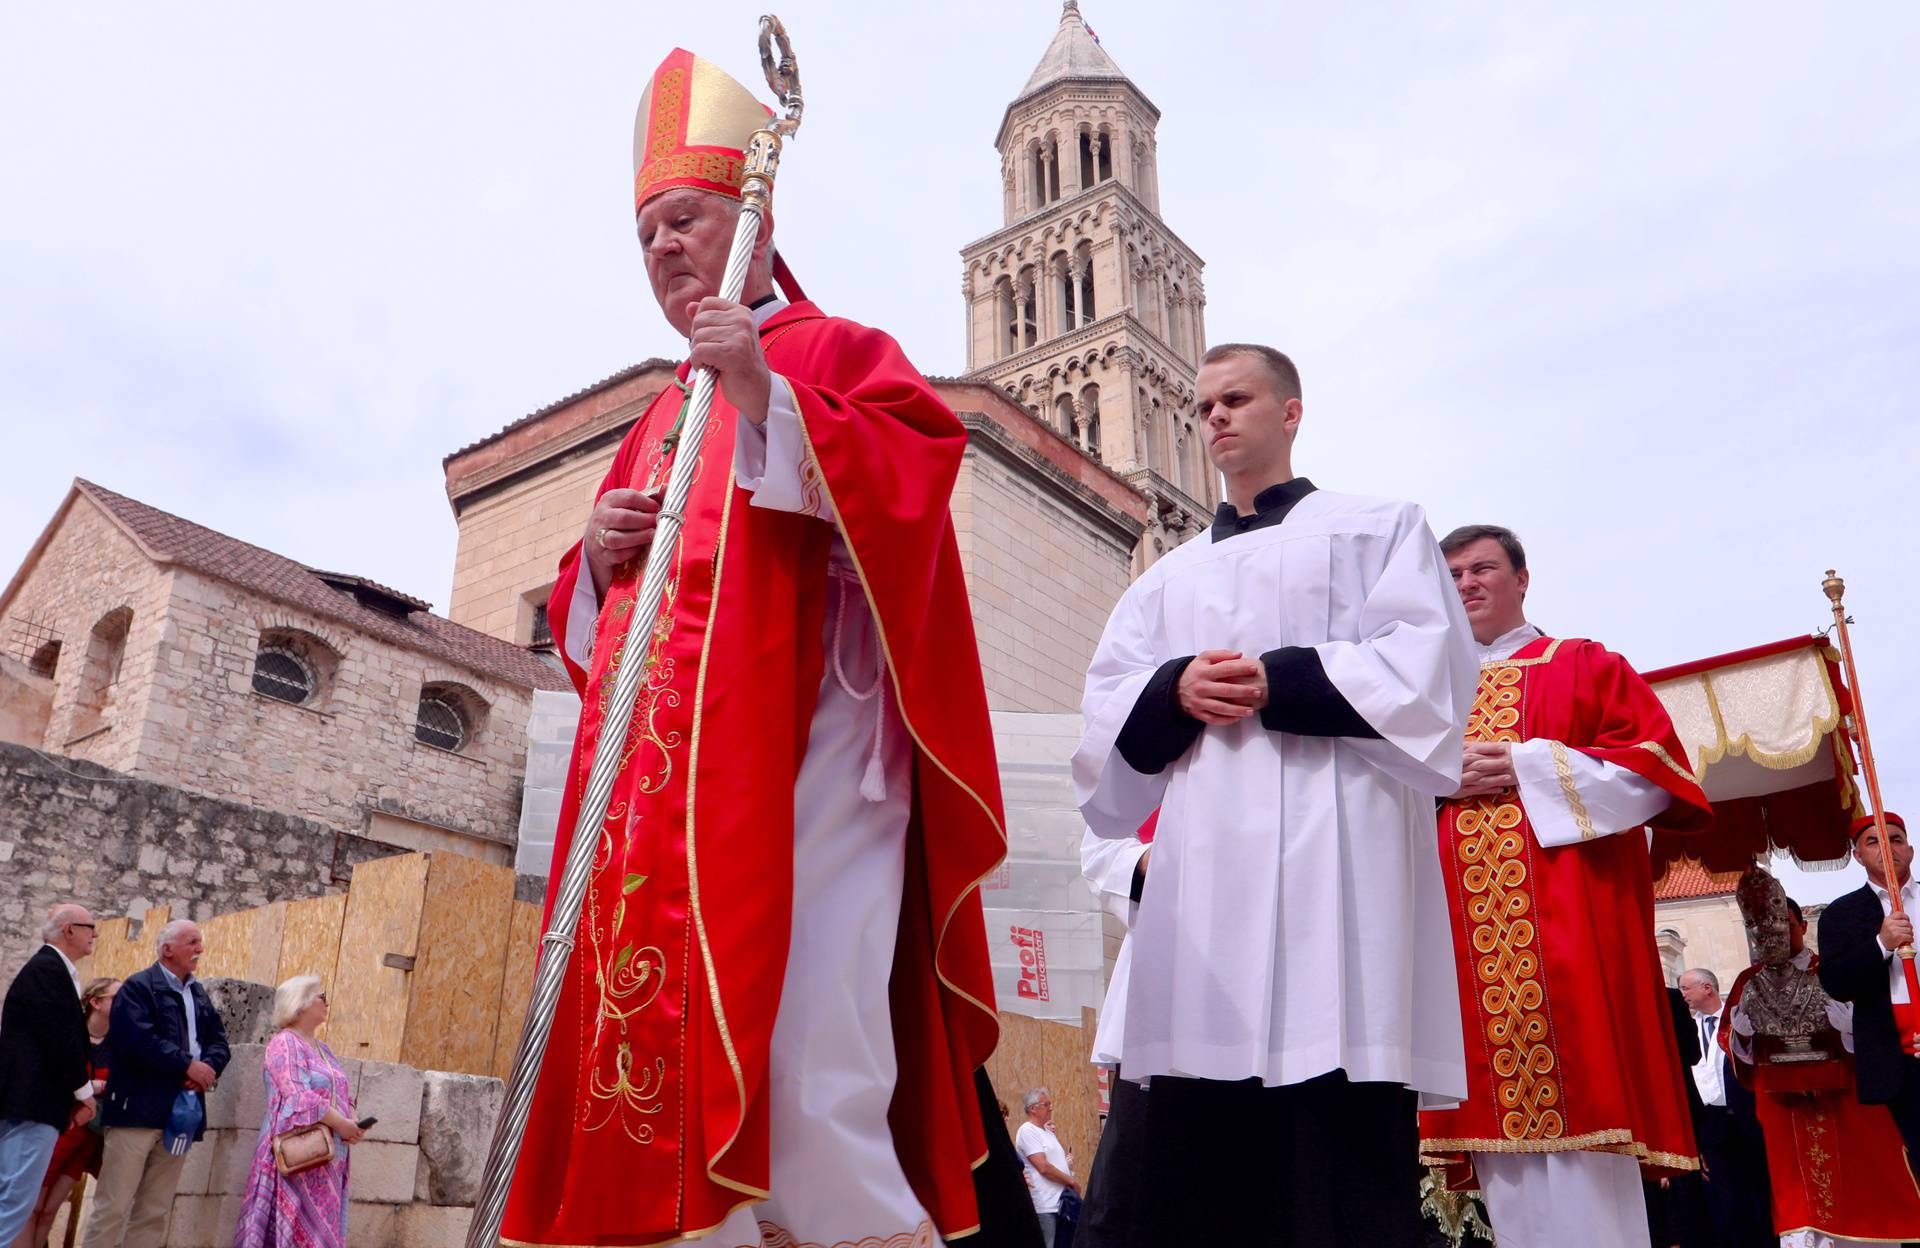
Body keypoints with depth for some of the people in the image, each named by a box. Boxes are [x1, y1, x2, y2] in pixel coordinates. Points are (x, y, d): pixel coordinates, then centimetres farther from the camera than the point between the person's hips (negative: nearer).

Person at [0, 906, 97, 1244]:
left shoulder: (48, 967, 20)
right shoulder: (49, 968, -12)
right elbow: (62, 1038, -16)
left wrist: (77, 1090, 12)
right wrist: (84, 1092, -7)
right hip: (33, 1102, -10)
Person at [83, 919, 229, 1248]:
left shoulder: (200, 995, 21)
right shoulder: (138, 987, -2)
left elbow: (219, 1040, 14)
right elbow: (137, 1041, -16)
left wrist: (208, 1067, -8)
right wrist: (188, 1065, -14)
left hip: (181, 1113, 7)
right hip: (138, 1109, -7)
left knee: (155, 1212, 7)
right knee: (113, 1207, -6)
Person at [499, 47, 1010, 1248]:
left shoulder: (835, 355, 9)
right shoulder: (657, 421, 27)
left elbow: (916, 472, -11)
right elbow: (594, 620, 28)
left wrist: (768, 401, -19)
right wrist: (595, 557, 7)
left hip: (793, 772, -7)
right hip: (657, 788, 7)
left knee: (798, 1096, -16)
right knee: (661, 1075, 4)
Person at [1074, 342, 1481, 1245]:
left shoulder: (1376, 528, 16)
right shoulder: (1171, 576, 26)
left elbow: (1427, 664, 0)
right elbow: (1107, 705, 14)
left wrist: (1280, 682, -11)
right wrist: (1176, 690, -7)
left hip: (1333, 849, -4)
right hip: (1206, 863, 4)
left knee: (1343, 1154, -8)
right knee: (1196, 1159, 0)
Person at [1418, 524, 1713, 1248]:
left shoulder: (1584, 667, 11)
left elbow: (1656, 760, -1)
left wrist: (1529, 767, -10)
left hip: (1568, 916, -3)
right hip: (1466, 941, 3)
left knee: (1577, 1109, -10)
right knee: (1500, 1108, 1)